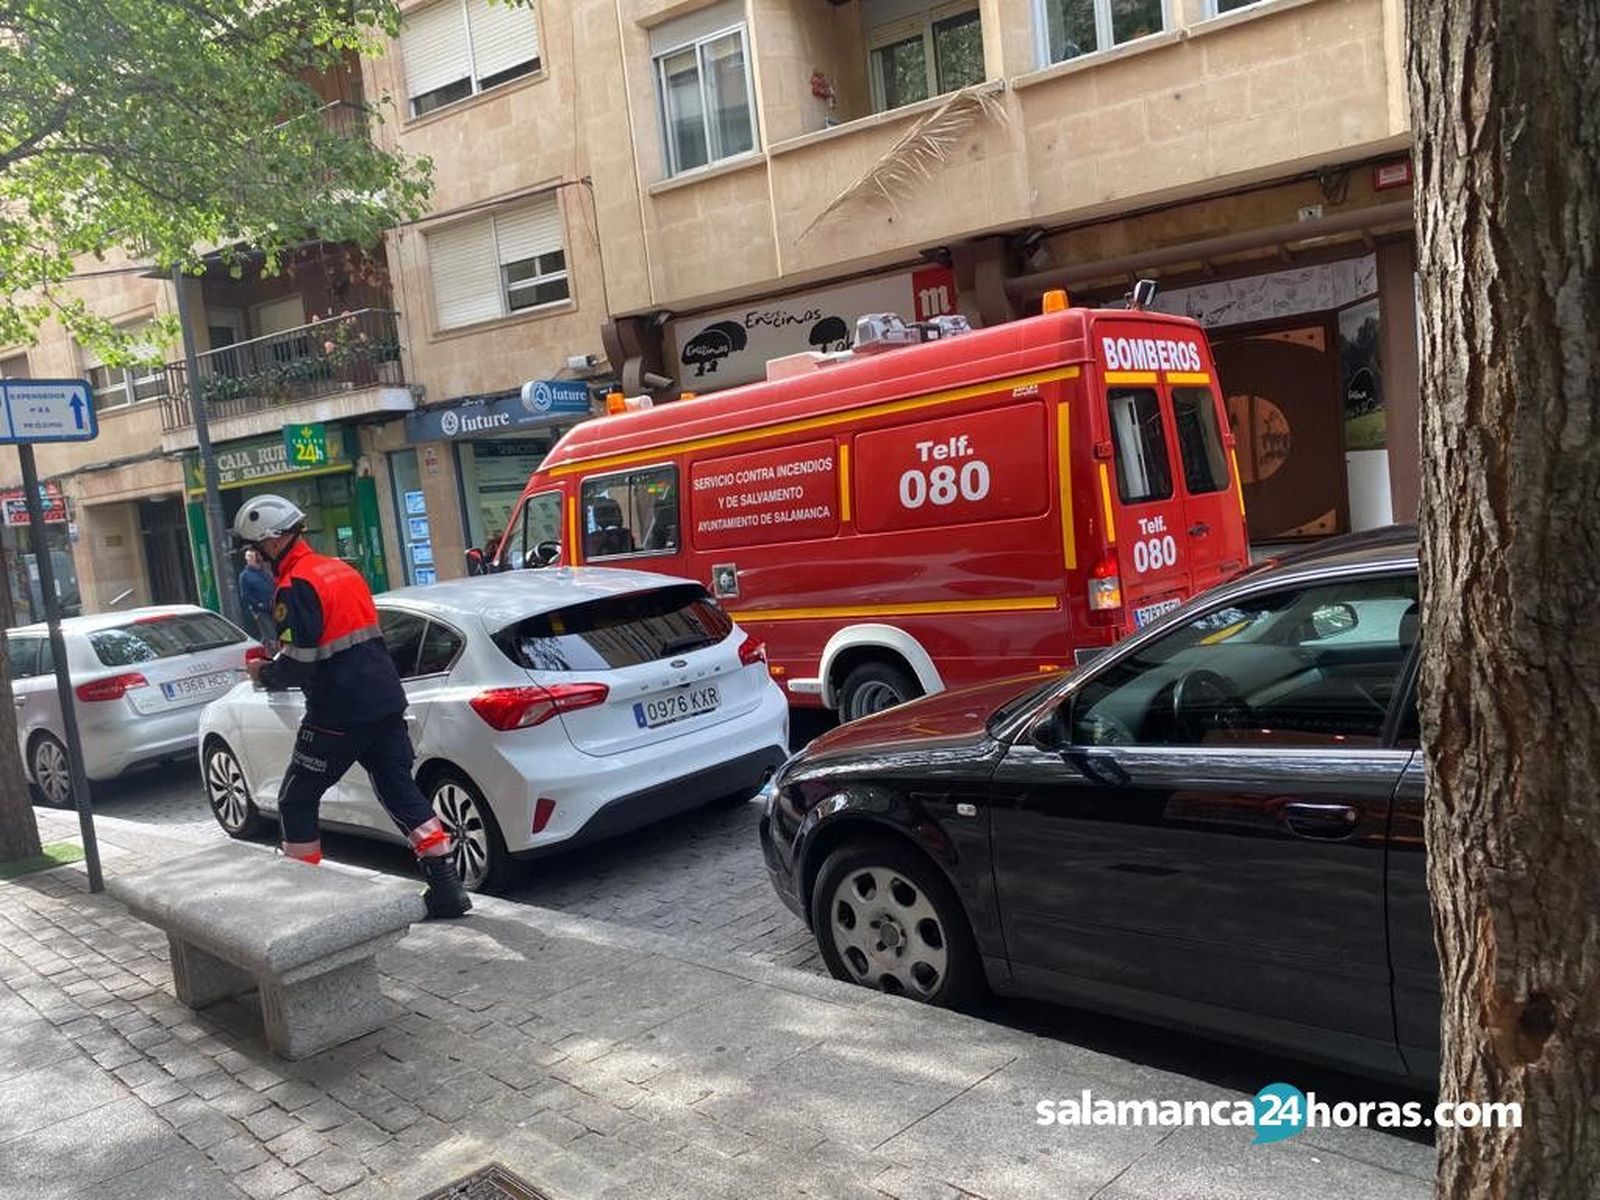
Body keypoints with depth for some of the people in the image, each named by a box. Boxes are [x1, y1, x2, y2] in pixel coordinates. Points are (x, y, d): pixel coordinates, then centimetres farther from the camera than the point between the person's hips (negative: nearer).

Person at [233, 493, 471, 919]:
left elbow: (297, 667, -17)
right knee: (402, 792, 10)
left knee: (296, 802, 10)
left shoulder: (296, 587, -14)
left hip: (337, 716, -8)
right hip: (385, 703, 8)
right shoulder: (343, 570, 13)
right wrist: (282, 656, 22)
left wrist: (263, 673, 3)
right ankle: (447, 889, 6)